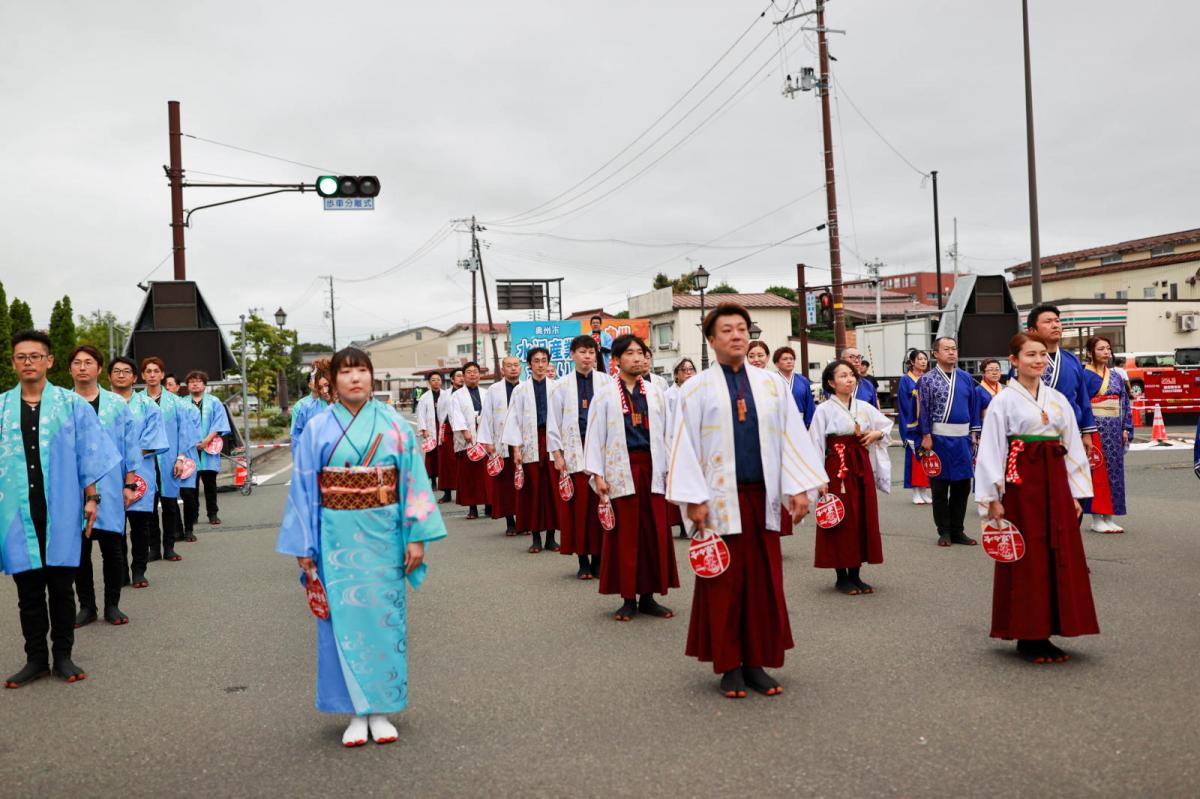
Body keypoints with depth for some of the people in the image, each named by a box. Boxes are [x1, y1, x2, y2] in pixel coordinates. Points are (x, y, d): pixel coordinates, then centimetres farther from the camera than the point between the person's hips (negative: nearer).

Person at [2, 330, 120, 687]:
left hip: (61, 511, -1)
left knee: (61, 587, 6)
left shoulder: (72, 404, 2)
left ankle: (63, 656, 17)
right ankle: (36, 658, 19)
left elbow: (89, 455, 4)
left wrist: (91, 498, 0)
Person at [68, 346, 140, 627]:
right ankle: (87, 606, 19)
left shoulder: (117, 404, 3)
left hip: (109, 488, 0)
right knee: (79, 550, 7)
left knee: (112, 549, 3)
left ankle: (112, 606, 15)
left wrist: (129, 484, 0)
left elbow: (130, 446, 5)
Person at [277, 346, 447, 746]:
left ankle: (381, 709, 21)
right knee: (344, 619, 5)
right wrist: (303, 547, 1)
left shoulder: (394, 424, -1)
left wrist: (416, 536, -5)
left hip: (384, 536, 0)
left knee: (384, 617, 7)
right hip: (338, 538, 0)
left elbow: (414, 480, -1)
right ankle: (356, 713, 18)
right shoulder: (317, 429, -1)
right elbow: (303, 489, 2)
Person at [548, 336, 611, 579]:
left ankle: (598, 559, 12)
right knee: (578, 507, 2)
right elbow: (553, 422, 6)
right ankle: (583, 561, 12)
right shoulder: (561, 386, 5)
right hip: (574, 454, 0)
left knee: (599, 506, 1)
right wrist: (557, 455, 0)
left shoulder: (606, 382, 4)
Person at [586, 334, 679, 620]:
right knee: (624, 534, 1)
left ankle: (648, 596, 15)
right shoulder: (605, 393, 2)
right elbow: (595, 435, 0)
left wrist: (670, 469, 7)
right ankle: (628, 599, 12)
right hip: (620, 468, -3)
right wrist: (597, 475, -6)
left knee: (655, 532, 4)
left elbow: (664, 433, 11)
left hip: (651, 467, 3)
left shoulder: (654, 393, 10)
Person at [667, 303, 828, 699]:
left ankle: (757, 663, 19)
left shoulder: (771, 383, 8)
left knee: (765, 582, 7)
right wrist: (694, 499, -10)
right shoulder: (697, 388, -1)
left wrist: (798, 488, -1)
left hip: (762, 497, 3)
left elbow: (792, 435, 6)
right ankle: (729, 666, 16)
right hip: (720, 499, -3)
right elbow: (686, 445, -4)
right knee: (724, 585, 4)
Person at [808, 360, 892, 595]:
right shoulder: (824, 409, -8)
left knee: (863, 518, 7)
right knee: (841, 521, 0)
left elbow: (887, 425, 22)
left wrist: (877, 434, 0)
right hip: (837, 468, -5)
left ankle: (855, 575, 18)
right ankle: (842, 577, 11)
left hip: (862, 467, 5)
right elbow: (816, 445, -9)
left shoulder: (864, 407, 6)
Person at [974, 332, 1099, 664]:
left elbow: (1073, 448, 13)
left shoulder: (1058, 400, 10)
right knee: (1026, 559, -1)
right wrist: (993, 498, -10)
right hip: (1020, 482, -5)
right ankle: (1026, 637, 10)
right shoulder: (1003, 401, -4)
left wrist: (1075, 493, 8)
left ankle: (1044, 634, 16)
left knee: (1061, 557, 5)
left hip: (1055, 481, 5)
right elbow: (991, 451, -7)